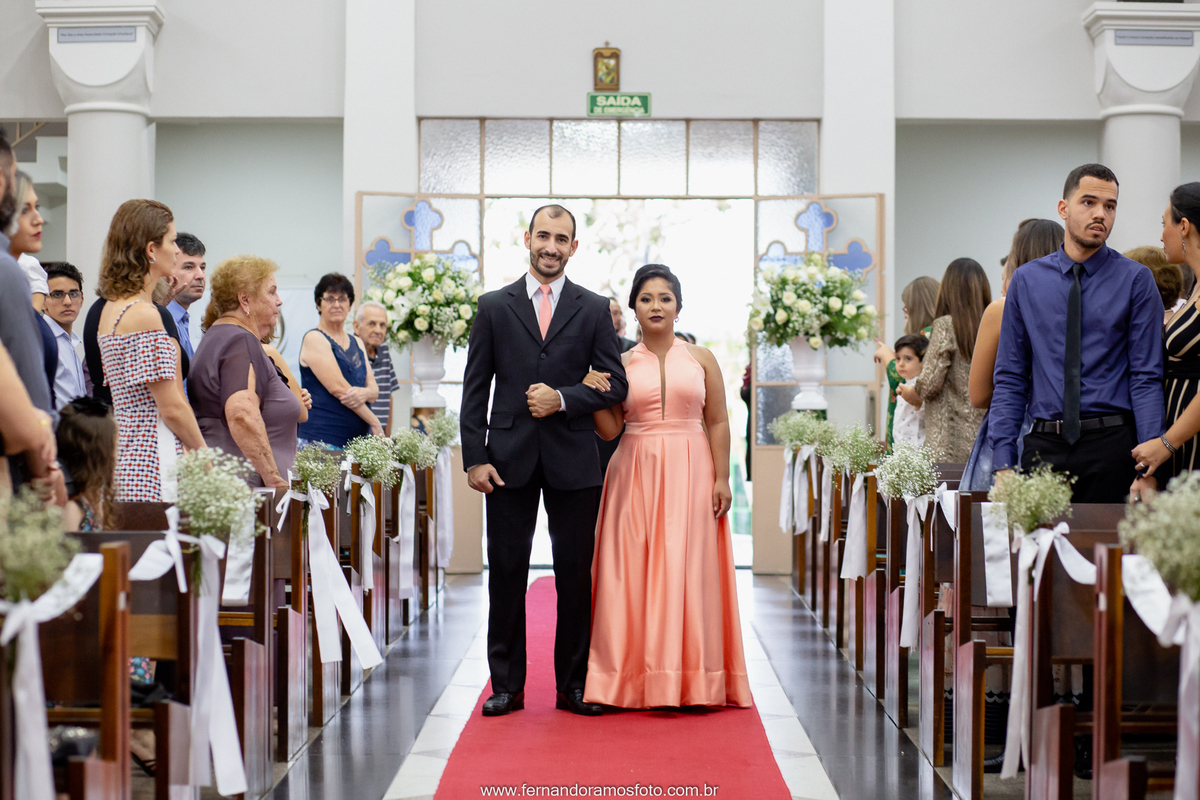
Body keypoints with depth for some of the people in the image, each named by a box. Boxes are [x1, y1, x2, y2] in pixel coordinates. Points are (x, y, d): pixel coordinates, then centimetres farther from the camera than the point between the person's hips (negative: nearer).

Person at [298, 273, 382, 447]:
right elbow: (337, 388, -11)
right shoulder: (314, 339, -3)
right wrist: (374, 422, -8)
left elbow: (374, 390, 14)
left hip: (358, 438, 6)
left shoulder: (357, 343, 20)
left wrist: (364, 393, -12)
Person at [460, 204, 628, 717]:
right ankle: (507, 685, 11)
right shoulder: (494, 306, 6)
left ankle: (574, 684, 13)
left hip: (572, 461, 0)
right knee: (506, 573, 3)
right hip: (509, 458, 0)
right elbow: (475, 388, 4)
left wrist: (563, 398, -13)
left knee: (575, 575, 4)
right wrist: (474, 458, -4)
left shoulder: (593, 310, 7)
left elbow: (615, 385, 3)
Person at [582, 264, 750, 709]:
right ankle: (636, 677, 4)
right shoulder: (621, 365, 8)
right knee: (634, 570, -2)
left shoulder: (701, 359, 7)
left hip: (690, 473, -1)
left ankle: (692, 678, 4)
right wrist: (594, 394, -10)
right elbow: (609, 430, 6)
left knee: (688, 570, -3)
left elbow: (718, 423, 5)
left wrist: (721, 478, -3)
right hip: (635, 474, 1)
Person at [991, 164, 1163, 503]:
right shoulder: (1026, 281, 7)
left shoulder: (1135, 280, 1)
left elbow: (1146, 378, -3)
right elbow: (1010, 379, 8)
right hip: (1044, 447, 2)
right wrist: (1003, 463, -1)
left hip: (1111, 446, -2)